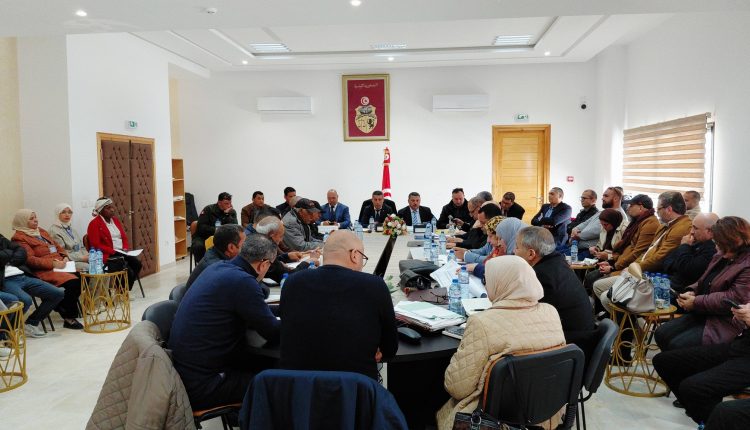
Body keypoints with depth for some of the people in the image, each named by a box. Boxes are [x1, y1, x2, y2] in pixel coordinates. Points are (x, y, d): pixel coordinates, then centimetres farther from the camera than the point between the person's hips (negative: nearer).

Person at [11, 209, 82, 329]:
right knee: (73, 282, -29)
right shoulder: (19, 238, -2)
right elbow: (29, 259, -14)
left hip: (59, 265, 8)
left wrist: (64, 257, 3)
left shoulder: (41, 231, 23)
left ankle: (63, 307, 1)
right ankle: (69, 318, -16)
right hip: (44, 271, -8)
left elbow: (57, 246, 24)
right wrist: (52, 263, -21)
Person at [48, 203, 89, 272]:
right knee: (88, 267, -34)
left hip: (81, 259, 7)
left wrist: (87, 256, 0)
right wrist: (82, 258, -15)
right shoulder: (54, 231, -3)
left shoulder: (71, 229, 23)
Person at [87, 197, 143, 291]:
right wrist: (113, 251, -18)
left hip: (122, 253, 7)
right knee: (127, 270, -27)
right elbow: (96, 246, -12)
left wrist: (125, 248, 0)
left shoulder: (115, 220, 17)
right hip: (107, 255, -7)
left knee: (137, 263, -19)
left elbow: (124, 237, 21)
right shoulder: (94, 224, -5)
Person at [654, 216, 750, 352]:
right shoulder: (721, 256, 12)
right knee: (661, 334, -3)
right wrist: (691, 292, 0)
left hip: (725, 325, -9)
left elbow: (734, 298, -25)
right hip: (702, 314, 9)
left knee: (678, 345, -21)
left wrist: (696, 302, -19)